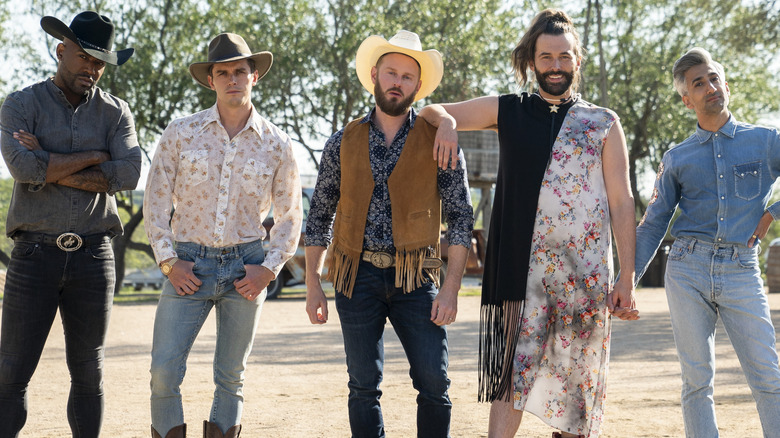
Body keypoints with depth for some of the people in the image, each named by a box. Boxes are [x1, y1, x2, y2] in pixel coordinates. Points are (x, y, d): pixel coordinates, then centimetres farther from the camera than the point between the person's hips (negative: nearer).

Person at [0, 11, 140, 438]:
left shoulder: (115, 111, 8)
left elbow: (128, 174, -10)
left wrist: (52, 170, -11)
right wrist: (94, 156, -9)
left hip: (93, 257, 2)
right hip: (35, 254, -2)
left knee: (88, 373, 8)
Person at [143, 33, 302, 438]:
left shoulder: (276, 145, 3)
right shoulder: (180, 134, 1)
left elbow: (289, 214, 10)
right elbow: (156, 201, 3)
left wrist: (270, 268, -2)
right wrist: (168, 262, -5)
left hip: (245, 266, 1)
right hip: (189, 265, -1)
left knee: (231, 377, 7)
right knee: (164, 370, -9)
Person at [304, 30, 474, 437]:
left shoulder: (438, 140, 3)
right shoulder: (344, 142, 8)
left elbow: (461, 216, 0)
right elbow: (319, 216, 12)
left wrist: (451, 288, -8)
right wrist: (313, 285, 6)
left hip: (414, 279, -1)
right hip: (357, 276, 1)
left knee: (434, 383, -6)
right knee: (364, 386, 3)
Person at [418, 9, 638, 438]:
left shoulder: (604, 123, 10)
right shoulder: (507, 112, 11)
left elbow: (621, 203, 6)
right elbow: (431, 111, 16)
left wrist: (627, 278, 0)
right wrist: (446, 120, -9)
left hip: (586, 271, 1)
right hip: (521, 268, 0)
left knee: (576, 375, 4)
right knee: (513, 369, -10)